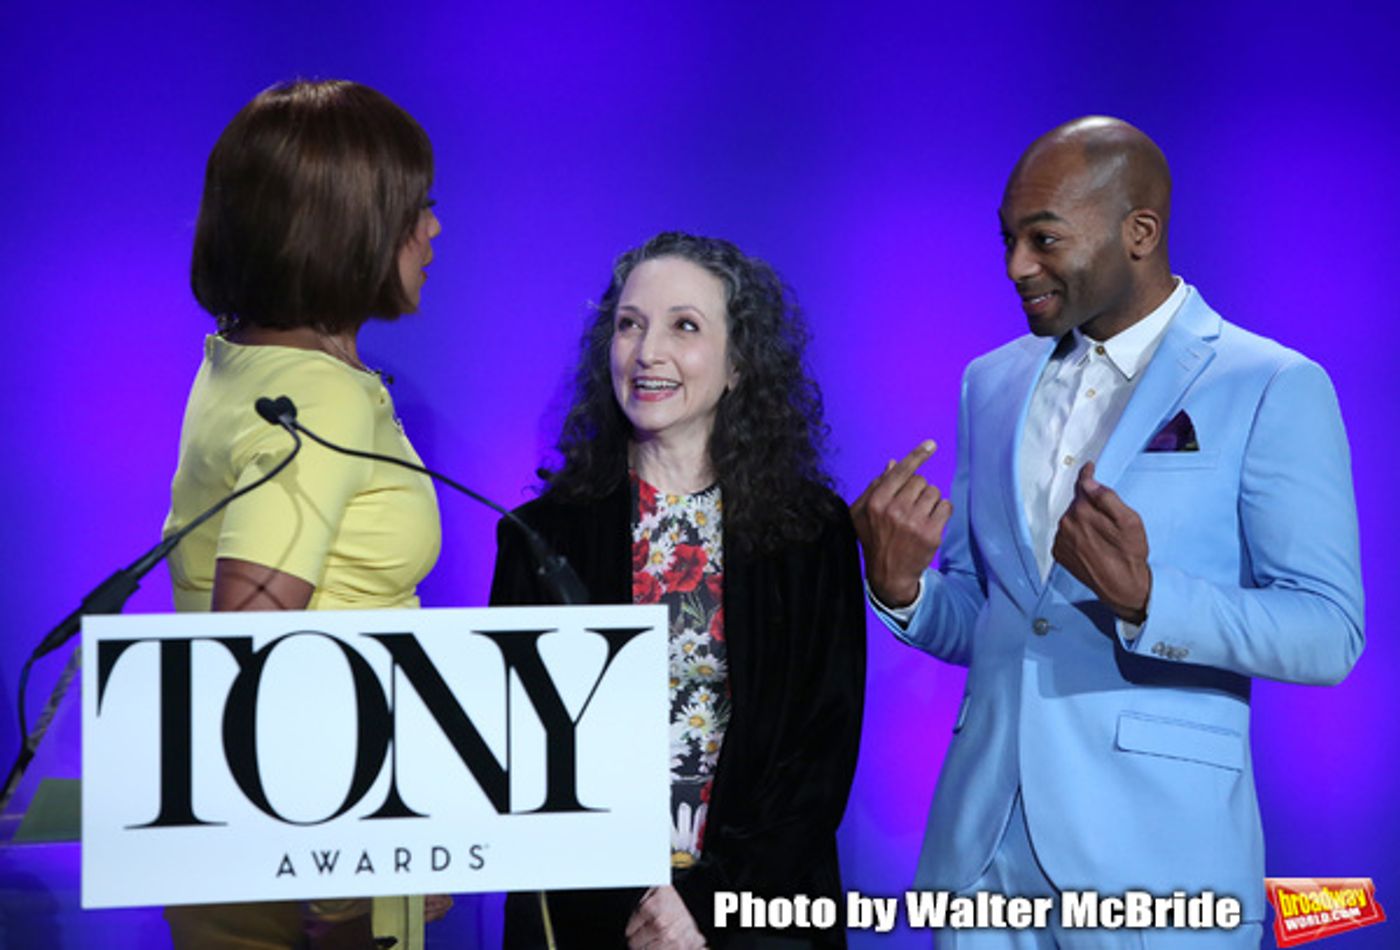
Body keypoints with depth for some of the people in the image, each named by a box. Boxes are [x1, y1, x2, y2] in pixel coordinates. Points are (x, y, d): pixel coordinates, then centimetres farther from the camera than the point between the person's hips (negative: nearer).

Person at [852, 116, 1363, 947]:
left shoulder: (1274, 389, -6)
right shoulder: (992, 383, 12)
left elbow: (1329, 635, -11)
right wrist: (901, 586, -6)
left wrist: (1144, 597, -25)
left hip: (1156, 852, -5)